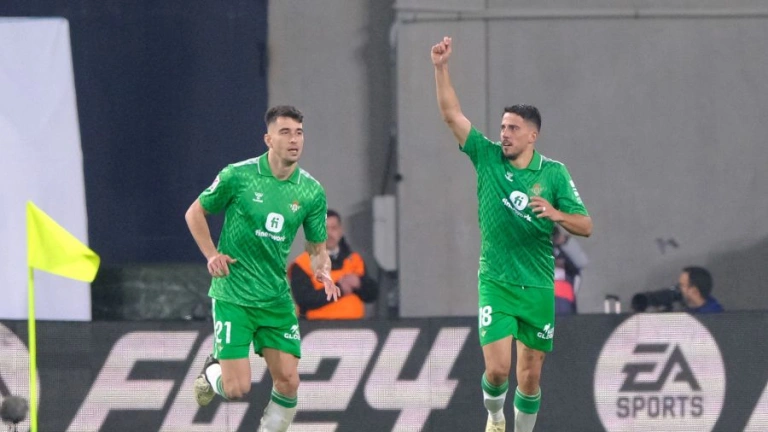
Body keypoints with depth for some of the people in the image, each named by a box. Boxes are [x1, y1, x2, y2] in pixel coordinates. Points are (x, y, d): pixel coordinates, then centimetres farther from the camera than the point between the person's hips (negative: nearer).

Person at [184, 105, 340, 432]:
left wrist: (322, 270, -14)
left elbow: (317, 248, 9)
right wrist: (211, 255, -9)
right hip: (233, 295, -4)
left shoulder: (311, 191, 0)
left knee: (288, 383, -6)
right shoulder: (238, 176, -10)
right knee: (237, 389, -8)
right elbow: (195, 213, 4)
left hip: (276, 300, 4)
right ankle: (213, 373, 28)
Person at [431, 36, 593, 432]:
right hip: (496, 284, -1)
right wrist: (441, 68, -13)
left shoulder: (553, 173, -1)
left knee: (530, 376, 5)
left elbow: (586, 226, -1)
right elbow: (451, 114, -4)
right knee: (498, 368, -12)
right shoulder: (488, 158, 0)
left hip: (538, 288, 1)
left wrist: (556, 214, -21)